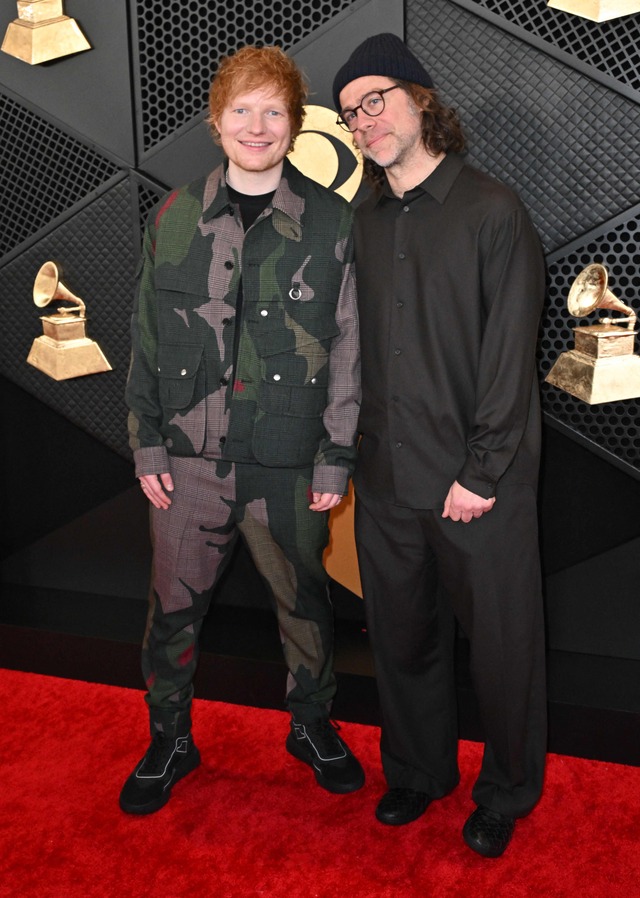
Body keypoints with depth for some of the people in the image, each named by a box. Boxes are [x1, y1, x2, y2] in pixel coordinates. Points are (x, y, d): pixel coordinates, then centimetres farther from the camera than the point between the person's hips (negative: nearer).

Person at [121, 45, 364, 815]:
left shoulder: (332, 223, -3)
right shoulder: (175, 218, 2)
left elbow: (350, 348, -2)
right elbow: (146, 340, 5)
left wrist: (337, 458, -4)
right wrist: (146, 446, 1)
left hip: (289, 465, -1)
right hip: (189, 460, 1)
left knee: (304, 601, 16)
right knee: (174, 606, 11)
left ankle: (312, 726, 41)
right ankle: (169, 741, 35)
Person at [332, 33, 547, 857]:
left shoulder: (492, 211, -7)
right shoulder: (366, 221, 10)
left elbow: (510, 356, -11)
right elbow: (362, 347, 11)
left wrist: (481, 473, -13)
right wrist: (362, 451, 5)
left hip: (480, 487, -5)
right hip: (387, 479, 5)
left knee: (500, 645, 9)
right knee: (402, 636, 17)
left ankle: (506, 795, 32)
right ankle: (417, 772, 39)